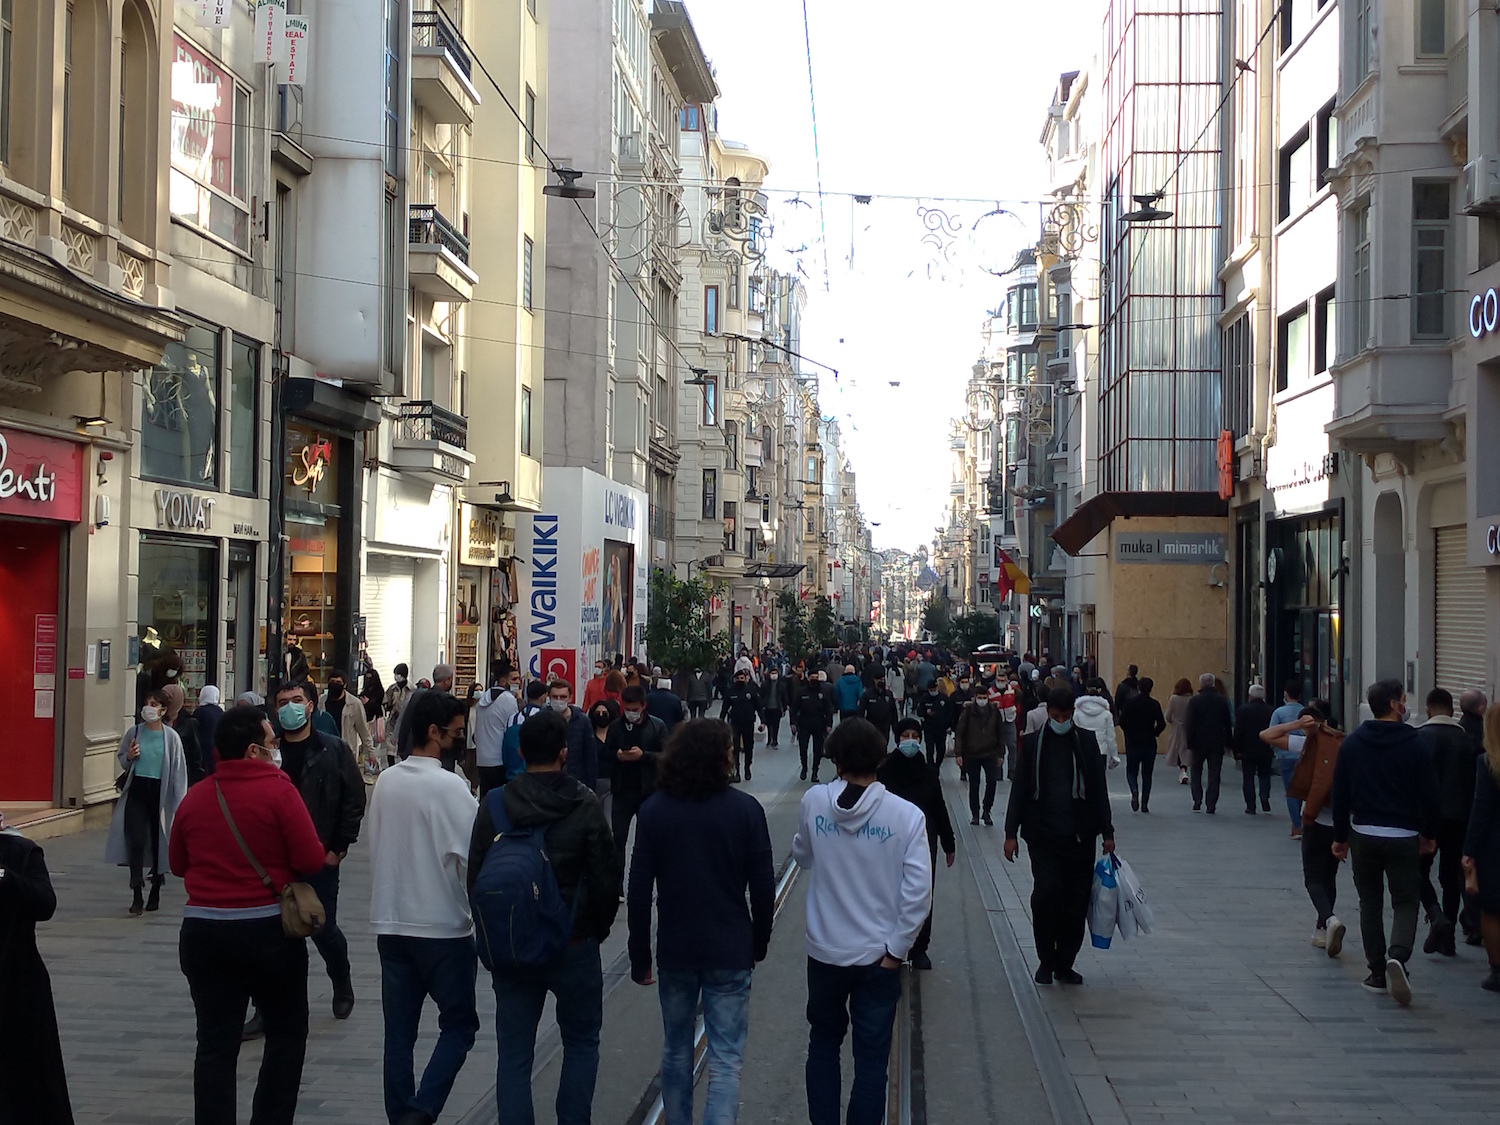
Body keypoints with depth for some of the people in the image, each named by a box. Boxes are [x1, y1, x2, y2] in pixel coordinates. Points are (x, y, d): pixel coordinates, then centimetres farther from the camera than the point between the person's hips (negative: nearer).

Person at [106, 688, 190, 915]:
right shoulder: (134, 732, 2)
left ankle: (155, 893, 24)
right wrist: (129, 757, -8)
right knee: (136, 841, -9)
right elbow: (121, 758, 16)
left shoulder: (171, 737, -4)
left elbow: (178, 770, -2)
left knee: (158, 843, 8)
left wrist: (179, 803, -5)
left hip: (160, 793, -1)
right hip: (137, 791, 1)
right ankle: (137, 896, -8)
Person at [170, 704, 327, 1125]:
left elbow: (179, 864, 14)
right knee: (286, 1035, 13)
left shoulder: (194, 798, 2)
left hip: (203, 930, 3)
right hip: (269, 929, -3)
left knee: (215, 1045, 6)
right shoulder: (279, 791, -12)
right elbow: (311, 860, -13)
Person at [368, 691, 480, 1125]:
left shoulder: (385, 782, 4)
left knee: (399, 1031, 11)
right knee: (459, 1023, 6)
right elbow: (473, 856, -16)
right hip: (444, 926, -6)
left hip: (390, 923, 6)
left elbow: (377, 845, 9)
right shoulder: (450, 787, -15)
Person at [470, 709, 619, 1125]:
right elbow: (605, 877, -9)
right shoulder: (585, 806, -13)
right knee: (581, 1043, 16)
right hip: (574, 945, -2)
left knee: (514, 1054, 8)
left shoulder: (494, 805, -5)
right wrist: (598, 928, 10)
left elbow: (475, 877, 2)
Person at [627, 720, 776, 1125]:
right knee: (725, 1061, -1)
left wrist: (640, 955, 5)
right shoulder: (745, 809, -9)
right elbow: (763, 887, -5)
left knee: (676, 1051, 20)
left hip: (674, 950, 2)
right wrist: (759, 942, 10)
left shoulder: (654, 810, -4)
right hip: (730, 952, -2)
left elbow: (639, 890, -4)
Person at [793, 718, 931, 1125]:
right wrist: (897, 948, -8)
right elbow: (918, 891, -17)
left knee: (823, 1041, 22)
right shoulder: (906, 815, -15)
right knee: (871, 1055, 11)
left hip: (825, 951, 2)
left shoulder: (814, 801, -10)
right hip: (878, 955, -2)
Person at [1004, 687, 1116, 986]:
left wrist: (1106, 831, 6)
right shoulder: (1033, 743, 3)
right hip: (1043, 835, -2)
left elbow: (1099, 788, 9)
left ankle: (1065, 964, 15)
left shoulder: (1086, 741, 5)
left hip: (1080, 835, 2)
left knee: (1076, 901, 3)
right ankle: (1046, 960, 4)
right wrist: (1011, 833, 1)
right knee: (1046, 893, -12)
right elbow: (1019, 789, 5)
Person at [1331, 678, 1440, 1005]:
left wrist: (1340, 837, 10)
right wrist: (1429, 835, 9)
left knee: (1370, 902, 13)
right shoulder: (1414, 744, -8)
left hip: (1363, 835, 3)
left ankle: (1378, 973, 12)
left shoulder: (1352, 743, 1)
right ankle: (1398, 956, -22)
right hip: (1403, 837, -3)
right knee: (1405, 902, 4)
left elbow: (1340, 793, 2)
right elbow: (1429, 794, -5)